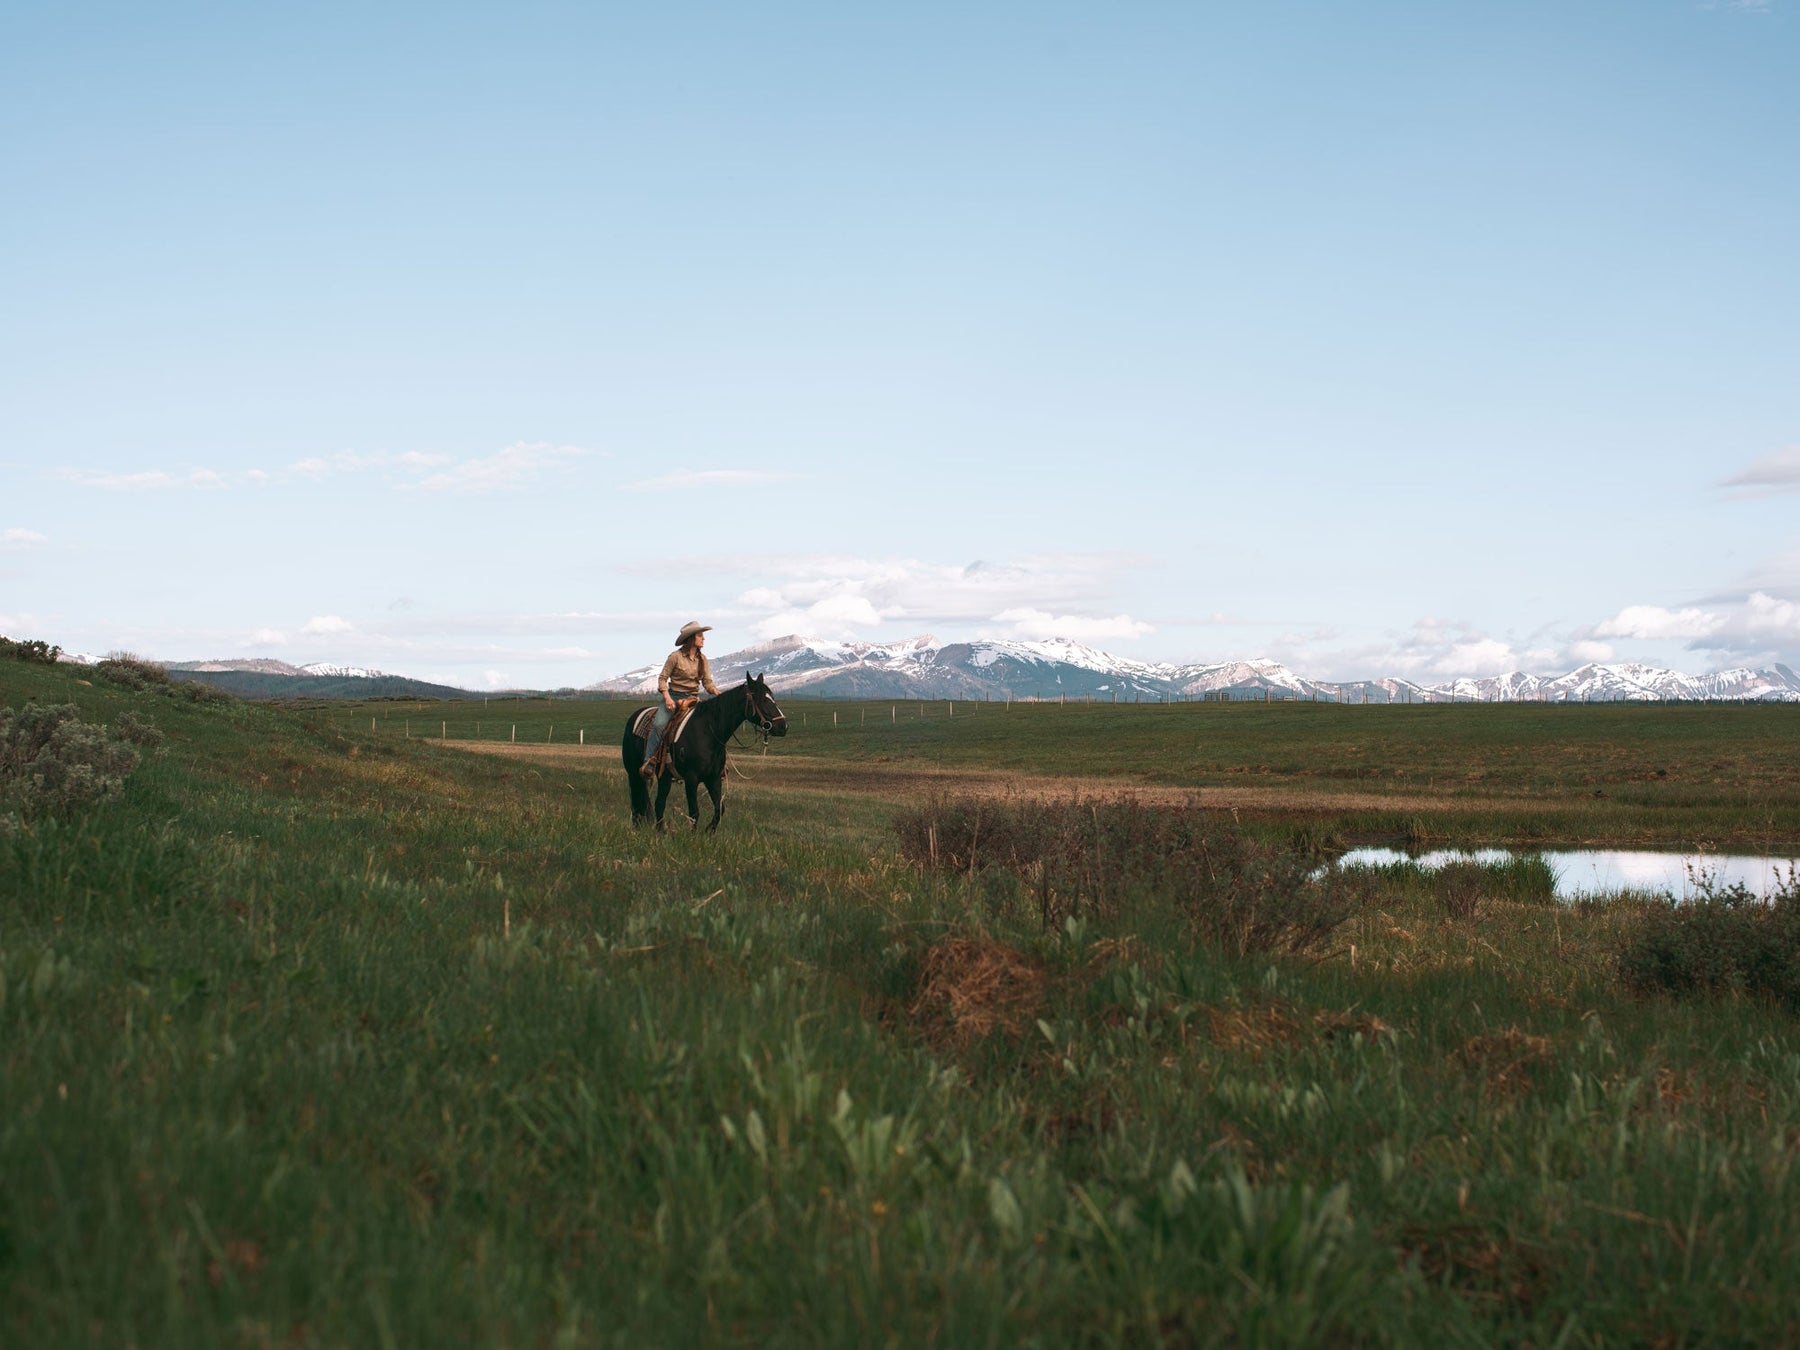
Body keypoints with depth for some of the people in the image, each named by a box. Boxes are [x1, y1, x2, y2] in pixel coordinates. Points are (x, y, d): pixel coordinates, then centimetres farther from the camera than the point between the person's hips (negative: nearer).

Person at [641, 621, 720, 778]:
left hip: (693, 699, 5)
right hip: (674, 697, -5)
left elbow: (707, 682, 9)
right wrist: (667, 697, -18)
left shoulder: (702, 659, 9)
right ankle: (649, 762, -24)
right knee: (659, 724, -28)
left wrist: (716, 692, -12)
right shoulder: (676, 656, -6)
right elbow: (662, 678, -4)